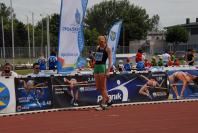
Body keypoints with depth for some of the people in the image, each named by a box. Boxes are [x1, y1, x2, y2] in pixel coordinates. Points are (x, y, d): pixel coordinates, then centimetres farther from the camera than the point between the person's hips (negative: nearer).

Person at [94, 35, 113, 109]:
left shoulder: (108, 49, -5)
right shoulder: (97, 48, 16)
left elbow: (110, 60, -12)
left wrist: (108, 71, -22)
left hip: (103, 67, -7)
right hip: (96, 67, 8)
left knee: (103, 87, -4)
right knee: (98, 87, 8)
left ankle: (103, 103, 3)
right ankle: (108, 100, 20)